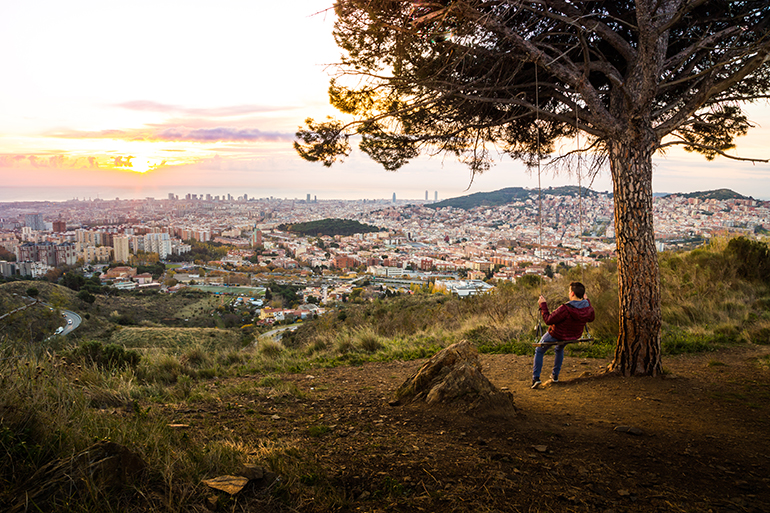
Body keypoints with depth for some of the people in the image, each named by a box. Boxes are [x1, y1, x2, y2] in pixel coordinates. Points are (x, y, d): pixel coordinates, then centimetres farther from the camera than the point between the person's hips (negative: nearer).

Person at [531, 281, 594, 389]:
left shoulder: (565, 309, -37)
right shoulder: (587, 307, -17)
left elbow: (548, 320, -27)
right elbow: (591, 318, 8)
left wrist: (543, 305, -19)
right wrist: (587, 300, 15)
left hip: (556, 335, -6)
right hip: (574, 336, 6)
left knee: (539, 351, 19)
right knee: (559, 349, 38)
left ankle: (536, 378, 13)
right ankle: (555, 376, 45)